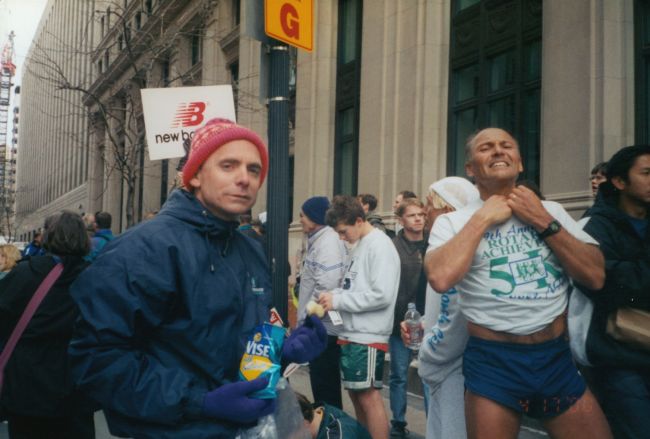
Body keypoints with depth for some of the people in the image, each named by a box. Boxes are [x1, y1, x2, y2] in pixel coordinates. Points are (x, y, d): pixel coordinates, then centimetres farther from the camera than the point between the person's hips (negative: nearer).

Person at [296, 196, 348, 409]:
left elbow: (326, 286, -25)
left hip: (323, 327, -10)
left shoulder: (328, 242, -16)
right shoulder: (317, 240, 15)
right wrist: (306, 320, 17)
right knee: (321, 382, 18)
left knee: (325, 386, -2)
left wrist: (308, 317, -16)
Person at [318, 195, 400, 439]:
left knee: (368, 395, -5)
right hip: (351, 333, 9)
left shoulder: (379, 245, -13)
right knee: (356, 394, 15)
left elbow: (381, 295, -21)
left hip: (368, 336, -9)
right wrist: (334, 294, 0)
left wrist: (338, 301, -16)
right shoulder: (359, 246, 15)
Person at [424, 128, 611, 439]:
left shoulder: (552, 211, 9)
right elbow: (440, 278, -22)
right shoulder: (452, 221, -2)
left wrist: (544, 223, -7)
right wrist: (483, 218, -13)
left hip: (557, 359, 3)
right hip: (492, 362, -3)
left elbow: (596, 276, 0)